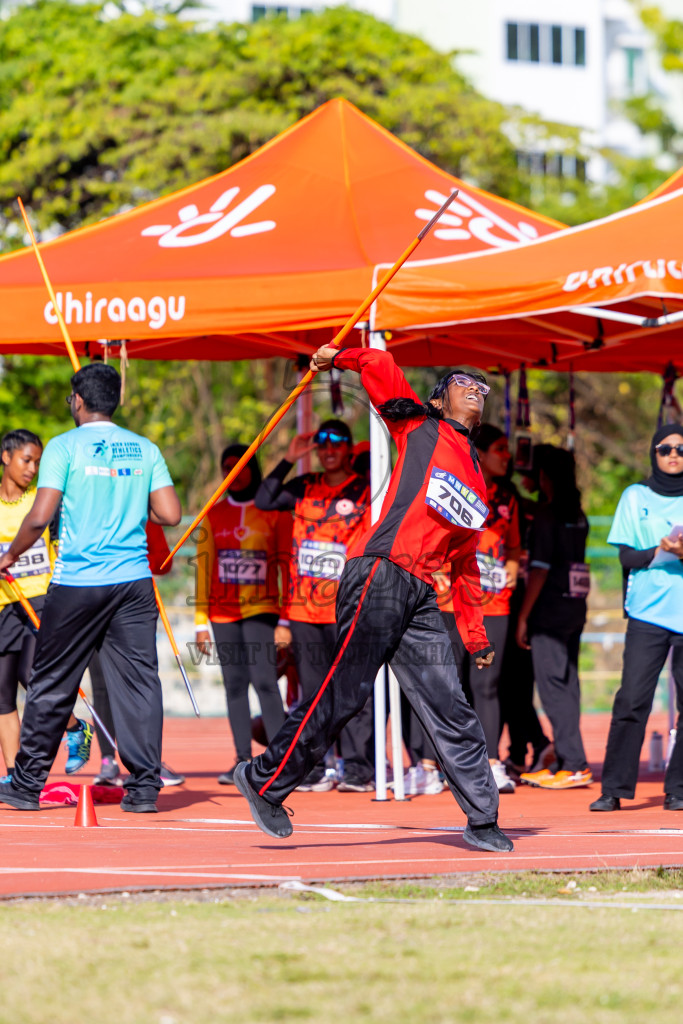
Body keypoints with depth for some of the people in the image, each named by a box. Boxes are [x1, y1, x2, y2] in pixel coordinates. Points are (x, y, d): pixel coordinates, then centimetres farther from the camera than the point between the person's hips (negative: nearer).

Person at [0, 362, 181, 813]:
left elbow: (40, 518, -11)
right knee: (139, 680, 3)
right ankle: (145, 784, -3)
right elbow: (170, 514, 0)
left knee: (52, 685, 8)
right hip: (133, 579, 2)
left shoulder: (65, 447, -5)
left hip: (77, 581, -2)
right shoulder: (145, 449, 6)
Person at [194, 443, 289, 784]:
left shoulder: (275, 511, 3)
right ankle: (243, 760, 6)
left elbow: (287, 564, 2)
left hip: (261, 607, -4)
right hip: (223, 612, 4)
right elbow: (203, 568, 12)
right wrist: (201, 622, 9)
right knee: (234, 684, 3)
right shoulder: (214, 515, 12)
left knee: (263, 678, -16)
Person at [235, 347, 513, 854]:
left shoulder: (478, 484, 27)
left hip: (422, 597, 7)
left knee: (450, 707, 1)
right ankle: (264, 782, -1)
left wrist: (476, 636, 27)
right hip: (380, 578, -7)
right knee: (345, 693, -11)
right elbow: (378, 365, 0)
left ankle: (482, 820, 3)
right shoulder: (421, 427, 9)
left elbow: (464, 565, 29)